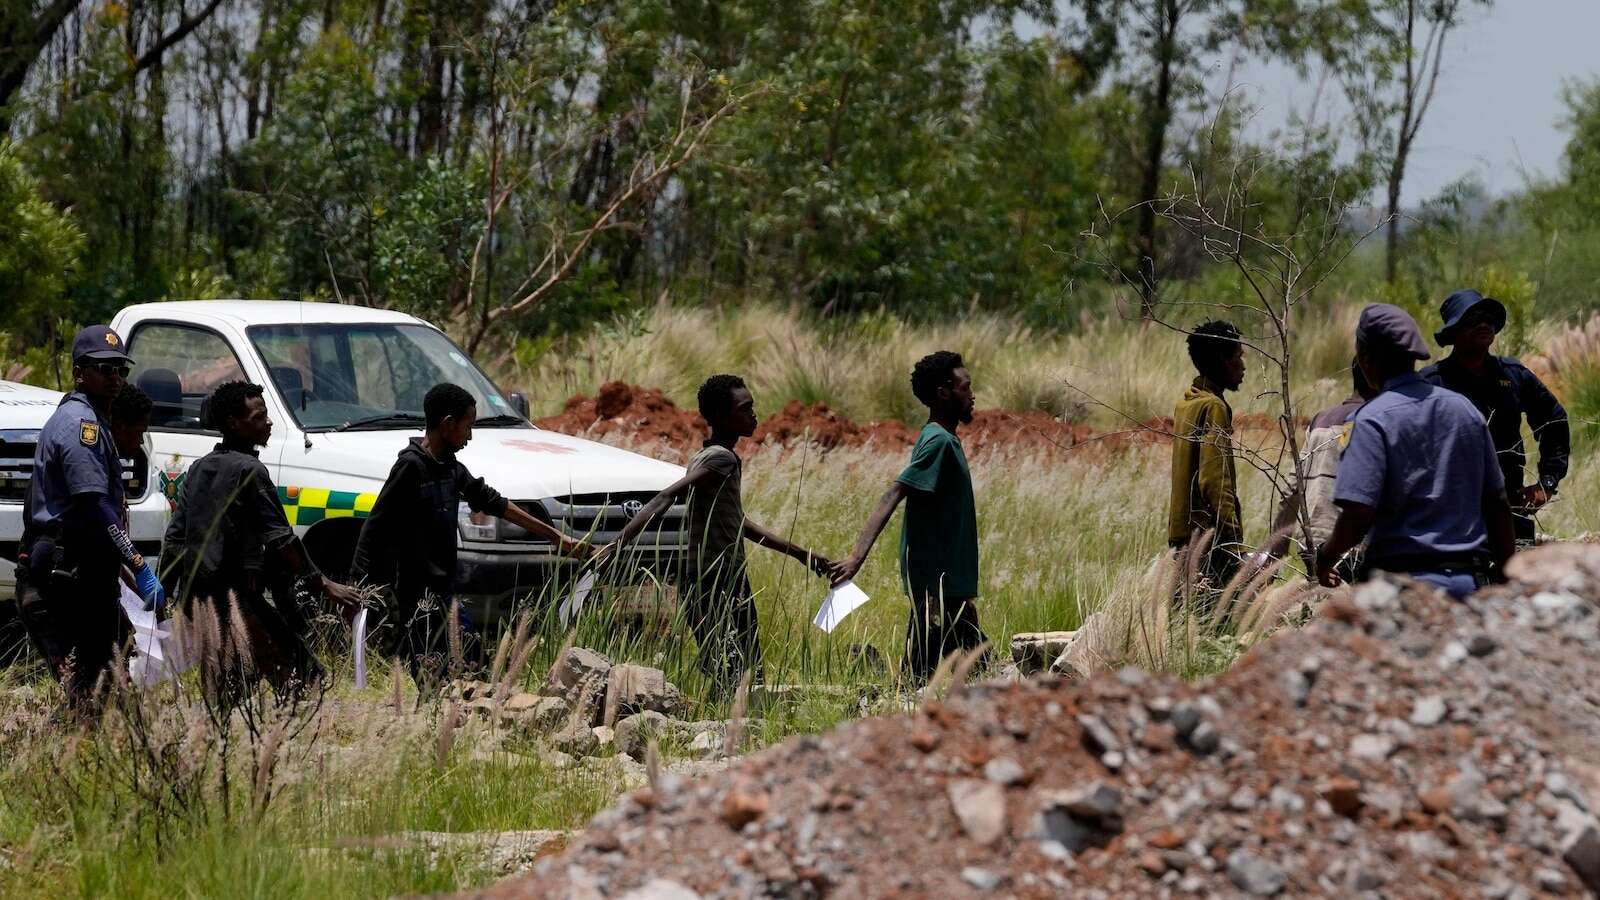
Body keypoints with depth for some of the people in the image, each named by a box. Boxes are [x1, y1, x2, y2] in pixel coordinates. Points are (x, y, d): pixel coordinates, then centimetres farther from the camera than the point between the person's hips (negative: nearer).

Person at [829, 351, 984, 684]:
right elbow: (892, 496, -25)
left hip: (949, 585, 10)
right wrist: (858, 556, -37)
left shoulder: (945, 441, 15)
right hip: (936, 585, -10)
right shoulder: (938, 442, -15)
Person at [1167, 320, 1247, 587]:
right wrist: (1235, 544, -20)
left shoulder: (1186, 404, 15)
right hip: (1211, 542, -10)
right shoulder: (1212, 407, -12)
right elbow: (1215, 483, -20)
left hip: (1183, 538, 10)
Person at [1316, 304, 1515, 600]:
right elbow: (1498, 503, 13)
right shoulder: (1464, 409, 11)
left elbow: (1358, 515, -17)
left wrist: (1326, 556, 2)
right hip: (1470, 581, 6)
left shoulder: (1375, 419, -9)